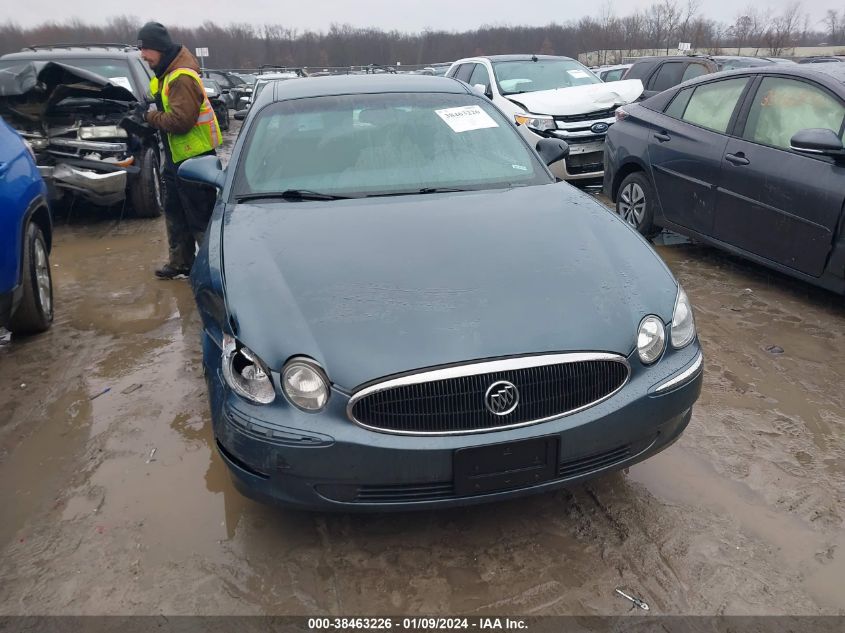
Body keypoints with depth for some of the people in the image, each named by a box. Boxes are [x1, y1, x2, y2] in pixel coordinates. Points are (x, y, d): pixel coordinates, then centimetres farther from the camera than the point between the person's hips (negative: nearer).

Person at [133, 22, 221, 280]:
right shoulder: (167, 73, 12)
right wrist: (150, 114, 4)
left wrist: (149, 117, -14)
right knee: (175, 213, 16)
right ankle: (181, 262, 27)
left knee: (200, 215, -6)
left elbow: (180, 121, -27)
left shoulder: (182, 78, -20)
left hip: (195, 155, -11)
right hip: (177, 155, 11)